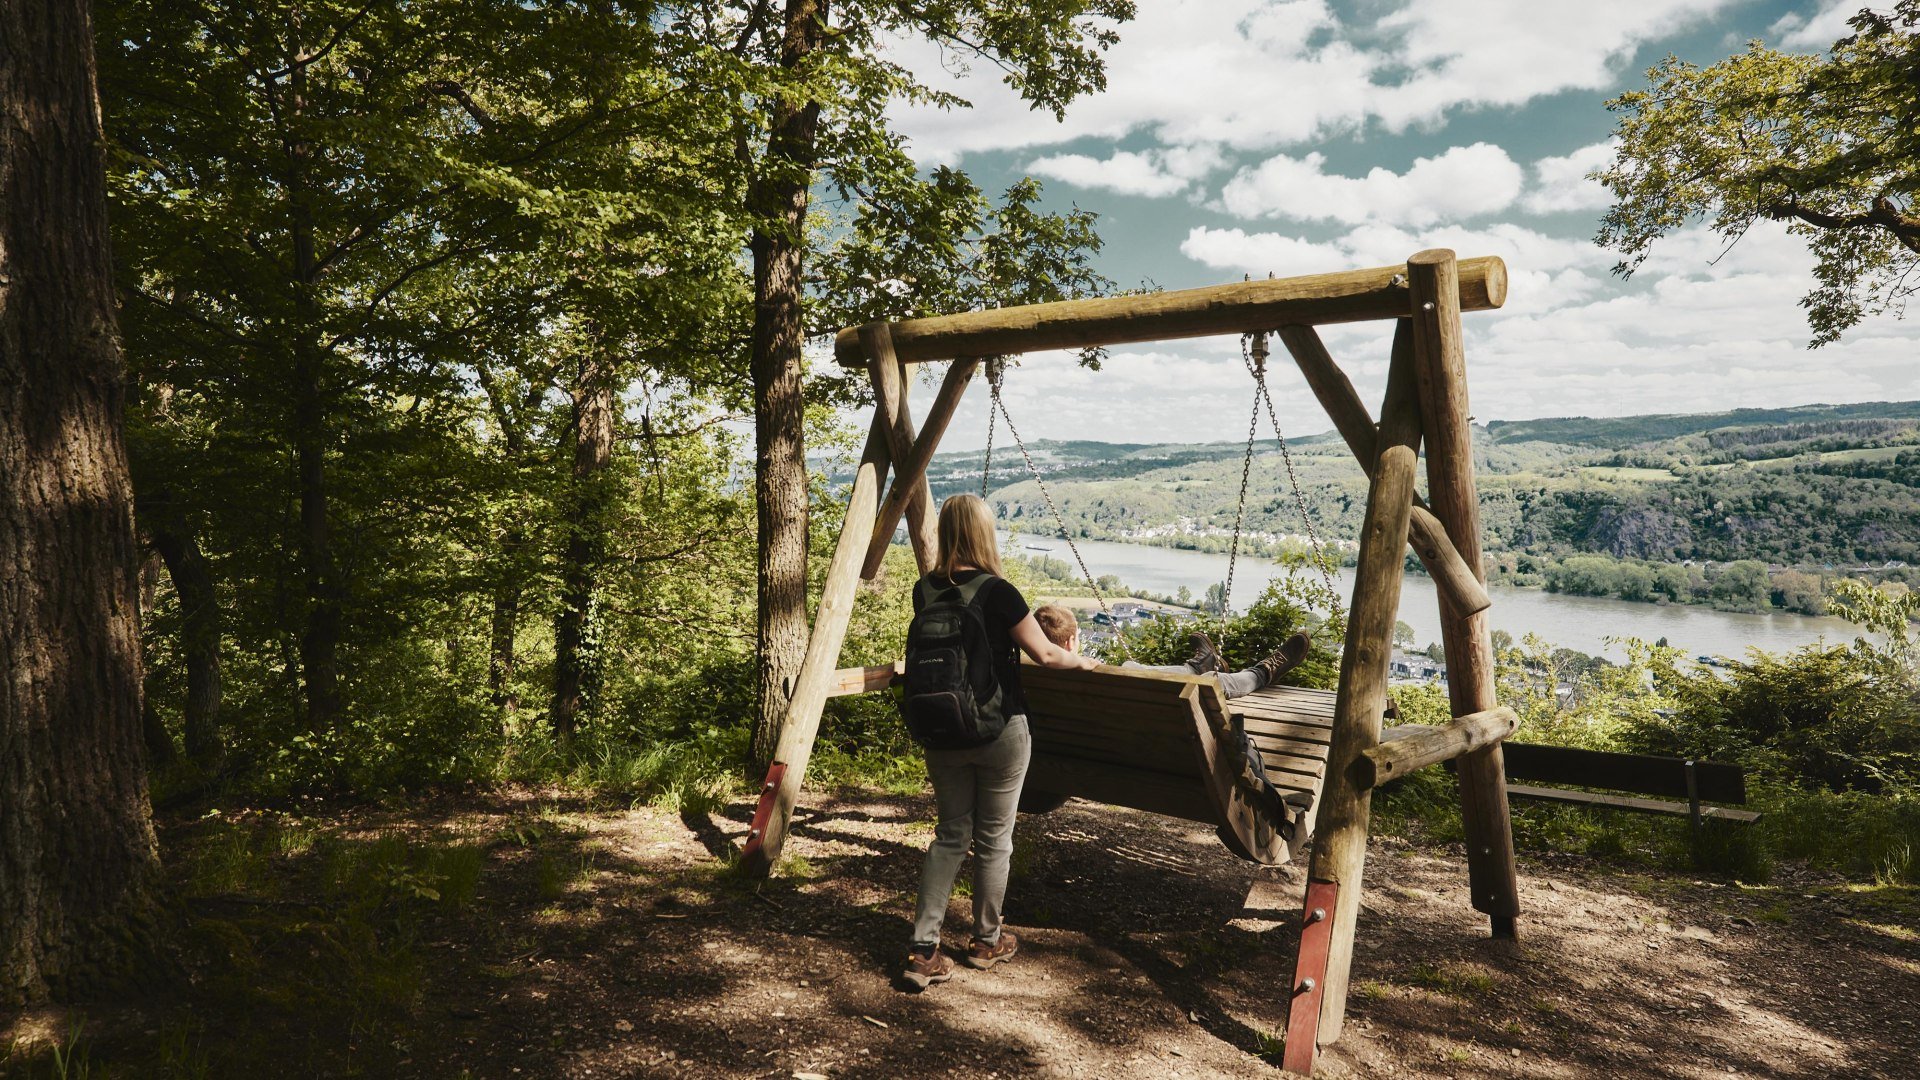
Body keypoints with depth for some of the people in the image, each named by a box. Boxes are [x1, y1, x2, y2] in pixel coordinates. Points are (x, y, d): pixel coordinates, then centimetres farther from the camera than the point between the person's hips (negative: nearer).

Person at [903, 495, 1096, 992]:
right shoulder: (997, 592, -16)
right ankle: (987, 941, 28)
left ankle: (923, 950, 7)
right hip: (999, 731, -4)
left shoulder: (925, 591, 0)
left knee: (950, 833, 13)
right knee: (993, 837, 12)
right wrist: (1081, 661, 13)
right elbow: (1044, 654, -8)